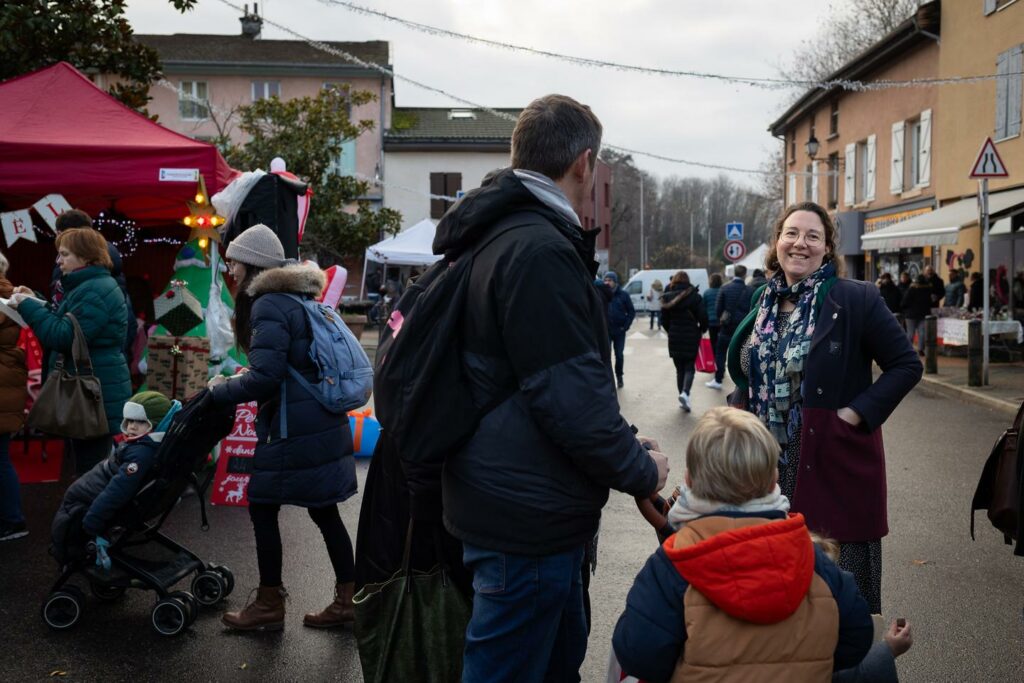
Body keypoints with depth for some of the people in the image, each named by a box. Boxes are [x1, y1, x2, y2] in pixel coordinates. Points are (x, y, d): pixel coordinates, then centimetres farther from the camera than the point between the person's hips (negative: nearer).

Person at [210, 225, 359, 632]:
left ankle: (269, 606, 14)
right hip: (324, 424, 9)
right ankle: (347, 601, 20)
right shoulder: (299, 299, 15)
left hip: (294, 430, -9)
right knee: (324, 511, 13)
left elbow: (266, 378, -21)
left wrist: (220, 390, -6)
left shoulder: (269, 305, -15)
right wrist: (239, 379, 15)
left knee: (262, 508, 4)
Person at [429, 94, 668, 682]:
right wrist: (641, 470, -9)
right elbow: (571, 395, -25)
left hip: (520, 506, 10)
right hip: (529, 517, -10)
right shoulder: (539, 250, -22)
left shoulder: (499, 235, 12)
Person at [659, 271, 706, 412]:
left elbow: (664, 319, 2)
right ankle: (685, 393, -18)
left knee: (679, 369, 12)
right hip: (691, 337, -2)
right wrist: (702, 330, 10)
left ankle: (682, 395, 12)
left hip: (674, 337, 2)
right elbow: (703, 317, -9)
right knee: (689, 367, 5)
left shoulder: (668, 297, 0)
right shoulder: (695, 296, -6)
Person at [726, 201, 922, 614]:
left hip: (833, 462, -5)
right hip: (770, 466, 5)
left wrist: (855, 414, -16)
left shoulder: (856, 300, -8)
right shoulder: (763, 304, 10)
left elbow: (907, 365, -8)